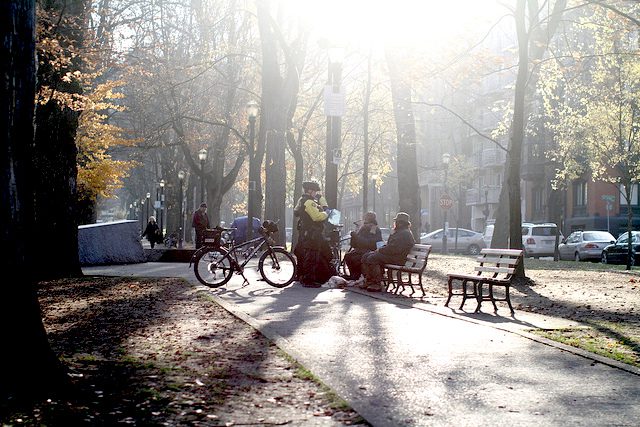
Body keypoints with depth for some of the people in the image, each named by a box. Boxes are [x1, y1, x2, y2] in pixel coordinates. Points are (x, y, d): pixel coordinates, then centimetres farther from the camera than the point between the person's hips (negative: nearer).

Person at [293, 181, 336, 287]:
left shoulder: (302, 200, 18)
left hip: (305, 233, 11)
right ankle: (308, 280, -9)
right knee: (311, 257, -10)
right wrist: (325, 214, -7)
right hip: (312, 234, -11)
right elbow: (316, 216, -26)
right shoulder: (309, 202, -17)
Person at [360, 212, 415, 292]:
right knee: (365, 256, 2)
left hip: (397, 258, -11)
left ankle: (378, 285, -22)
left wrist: (380, 250, -14)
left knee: (372, 259, -26)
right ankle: (369, 280, -4)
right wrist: (380, 249, 9)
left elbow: (394, 249, -23)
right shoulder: (398, 232, 23)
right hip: (391, 254, 11)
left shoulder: (405, 234, -14)